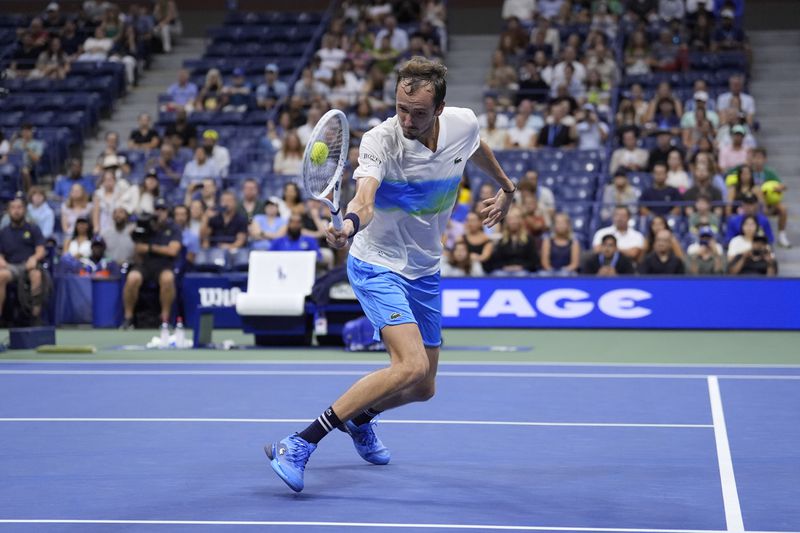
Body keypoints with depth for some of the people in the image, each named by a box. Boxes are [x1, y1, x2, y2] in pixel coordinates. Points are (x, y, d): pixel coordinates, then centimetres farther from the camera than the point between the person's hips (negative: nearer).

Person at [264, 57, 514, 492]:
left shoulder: (464, 124, -9)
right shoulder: (380, 140, -24)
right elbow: (364, 199, -42)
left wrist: (506, 187, 32)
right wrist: (350, 224, -64)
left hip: (424, 271, 6)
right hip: (378, 265, -6)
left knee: (423, 388, 11)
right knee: (411, 365, -28)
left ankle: (359, 418, 44)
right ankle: (301, 444, -25)